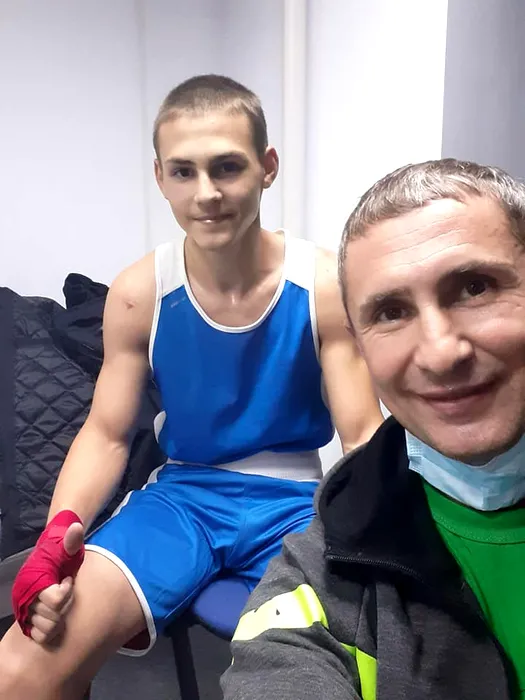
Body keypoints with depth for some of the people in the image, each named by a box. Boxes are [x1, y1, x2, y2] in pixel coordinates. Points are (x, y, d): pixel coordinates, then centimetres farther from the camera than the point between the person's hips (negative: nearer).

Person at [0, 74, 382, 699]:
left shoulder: (325, 287, -10)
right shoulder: (139, 294, -6)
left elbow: (364, 436, -8)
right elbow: (106, 435, 0)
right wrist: (61, 530, -19)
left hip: (294, 500, 0)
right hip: (179, 494, 1)